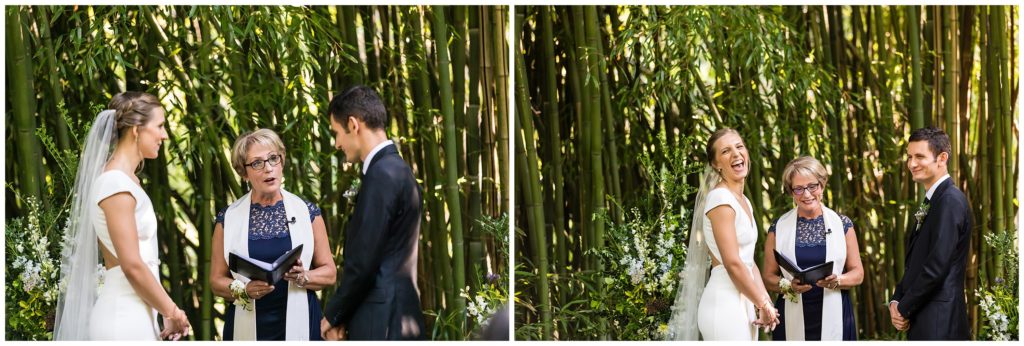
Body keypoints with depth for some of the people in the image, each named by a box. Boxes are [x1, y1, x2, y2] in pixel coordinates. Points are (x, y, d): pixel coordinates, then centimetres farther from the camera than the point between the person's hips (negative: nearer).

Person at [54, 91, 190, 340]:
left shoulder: (124, 179, 15)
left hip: (135, 316, 9)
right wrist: (172, 313, -7)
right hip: (124, 319, -9)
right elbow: (132, 266, -17)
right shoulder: (117, 184, -13)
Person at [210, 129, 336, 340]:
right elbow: (217, 280, 3)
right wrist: (244, 290, -16)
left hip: (297, 322, 0)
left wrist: (303, 277, -16)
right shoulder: (228, 219, 1)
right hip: (248, 327, 0)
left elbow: (329, 273, 3)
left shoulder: (307, 212, 1)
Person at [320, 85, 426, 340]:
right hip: (398, 320, 9)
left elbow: (362, 262, -17)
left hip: (381, 324, -9)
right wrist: (344, 316, 11)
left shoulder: (381, 175, -15)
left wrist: (333, 315, -4)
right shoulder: (398, 170, 15)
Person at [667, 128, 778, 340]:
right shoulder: (720, 198, -12)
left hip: (744, 303, 9)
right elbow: (733, 263, -18)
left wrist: (765, 303, 3)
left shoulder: (743, 202, 16)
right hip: (725, 304, -9)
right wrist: (764, 305, -8)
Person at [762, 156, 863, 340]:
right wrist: (788, 286, -16)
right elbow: (768, 277, 4)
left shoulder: (842, 224, 4)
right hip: (793, 320, 0)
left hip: (833, 317, 0)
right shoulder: (779, 228, 3)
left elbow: (857, 273, 5)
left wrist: (837, 281, -15)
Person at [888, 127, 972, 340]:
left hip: (938, 324, -9)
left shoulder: (951, 200, -14)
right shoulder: (931, 202, 16)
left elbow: (937, 266, -20)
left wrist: (904, 309, -11)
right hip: (920, 322, 9)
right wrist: (896, 301, 2)